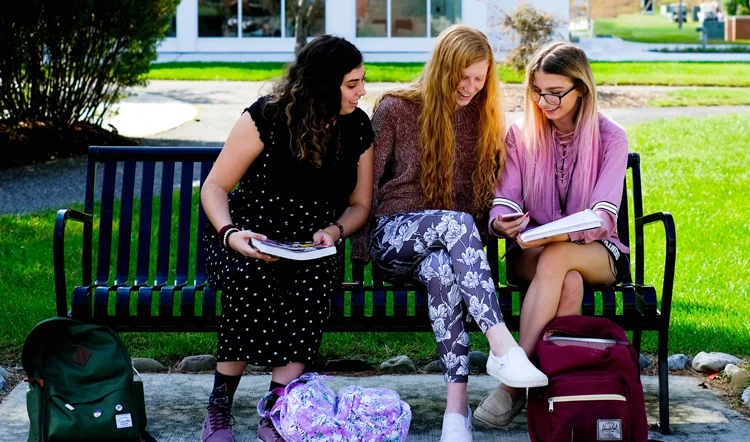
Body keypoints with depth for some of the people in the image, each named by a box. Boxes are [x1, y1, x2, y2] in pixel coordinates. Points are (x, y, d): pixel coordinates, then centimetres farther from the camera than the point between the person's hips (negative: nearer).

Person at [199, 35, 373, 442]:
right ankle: (219, 408, -24)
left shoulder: (358, 127, 1)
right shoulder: (267, 117, -11)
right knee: (252, 277, -37)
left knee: (315, 279, -33)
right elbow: (215, 187, -6)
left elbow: (360, 204, 11)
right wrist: (229, 233, -26)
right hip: (252, 239, -3)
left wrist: (334, 231, -11)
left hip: (312, 246, 3)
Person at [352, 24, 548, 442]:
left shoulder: (485, 118, 11)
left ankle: (457, 404, -45)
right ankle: (503, 346, -47)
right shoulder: (397, 108, 1)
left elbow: (490, 190, 17)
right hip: (394, 234, -2)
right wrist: (362, 248, 0)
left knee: (442, 269, -38)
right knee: (456, 222, -37)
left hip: (448, 245, 2)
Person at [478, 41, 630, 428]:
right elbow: (505, 199, -2)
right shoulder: (520, 135, 6)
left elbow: (604, 214, -13)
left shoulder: (610, 138, -1)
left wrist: (563, 234, -34)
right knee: (569, 283, -37)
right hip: (531, 252, 1)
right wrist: (501, 222, -29)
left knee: (556, 257, -38)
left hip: (596, 254, -1)